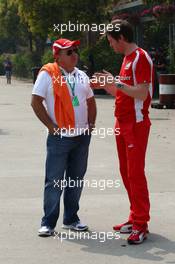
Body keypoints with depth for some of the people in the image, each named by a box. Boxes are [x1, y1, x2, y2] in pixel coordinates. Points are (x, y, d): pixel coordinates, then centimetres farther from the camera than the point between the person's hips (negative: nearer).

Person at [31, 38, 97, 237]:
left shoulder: (81, 76, 11)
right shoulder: (48, 74, -7)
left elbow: (90, 101, 21)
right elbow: (36, 102, -10)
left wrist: (90, 124, 9)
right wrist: (51, 126, -12)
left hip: (82, 137, 6)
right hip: (59, 138, -6)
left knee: (76, 180, 12)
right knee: (54, 182, -3)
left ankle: (71, 219, 24)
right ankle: (48, 223, 6)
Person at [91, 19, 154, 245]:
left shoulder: (141, 58, -13)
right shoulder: (126, 59, 17)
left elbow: (141, 93, -21)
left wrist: (115, 82, -21)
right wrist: (104, 85, 13)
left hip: (136, 124, -10)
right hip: (122, 123, 10)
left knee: (135, 173, -9)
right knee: (126, 173, 11)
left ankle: (141, 225, -4)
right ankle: (135, 218, 19)